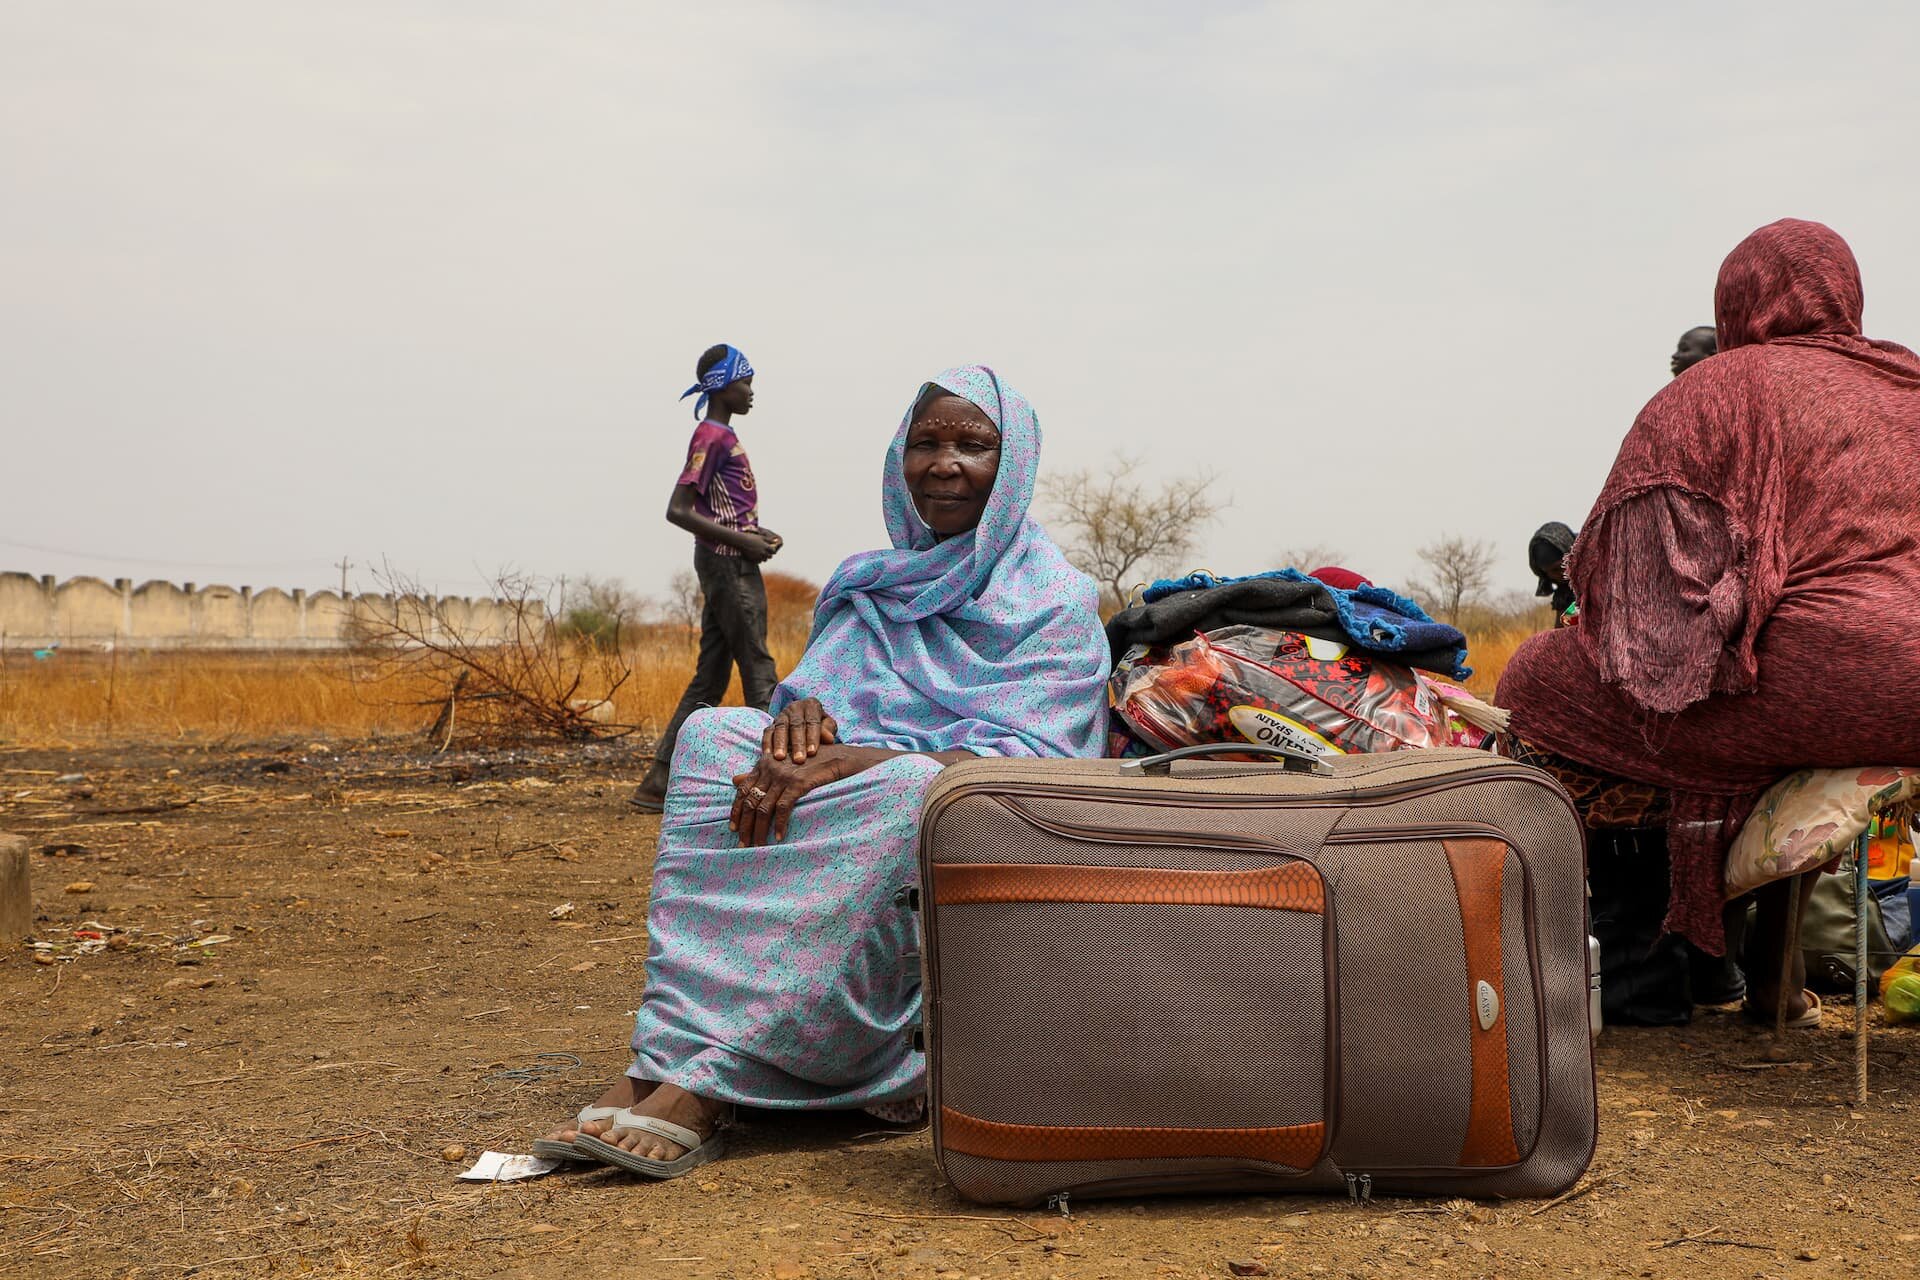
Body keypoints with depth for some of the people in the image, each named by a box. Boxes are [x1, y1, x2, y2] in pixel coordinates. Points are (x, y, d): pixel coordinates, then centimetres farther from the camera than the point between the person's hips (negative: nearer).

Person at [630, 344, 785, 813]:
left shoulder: (722, 436, 18)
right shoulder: (712, 438, -11)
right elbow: (678, 510, -19)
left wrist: (757, 533, 11)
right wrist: (743, 541, -18)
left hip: (727, 566, 10)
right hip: (730, 565, -10)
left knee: (709, 680, 8)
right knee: (759, 672, -7)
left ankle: (658, 784, 9)